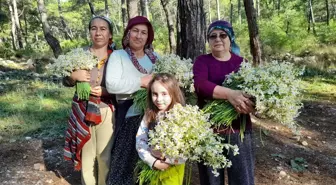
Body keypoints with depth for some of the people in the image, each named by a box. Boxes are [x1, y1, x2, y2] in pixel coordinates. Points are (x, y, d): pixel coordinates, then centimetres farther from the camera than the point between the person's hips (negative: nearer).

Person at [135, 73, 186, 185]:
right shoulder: (149, 115, -2)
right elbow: (140, 141, -4)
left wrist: (167, 161, -15)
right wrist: (153, 162, -14)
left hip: (173, 168, -3)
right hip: (152, 167, 4)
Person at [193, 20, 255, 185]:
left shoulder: (242, 62, 6)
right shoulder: (202, 61, 1)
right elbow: (200, 85, -18)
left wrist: (250, 104, -23)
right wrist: (229, 94, -33)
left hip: (239, 128, 1)